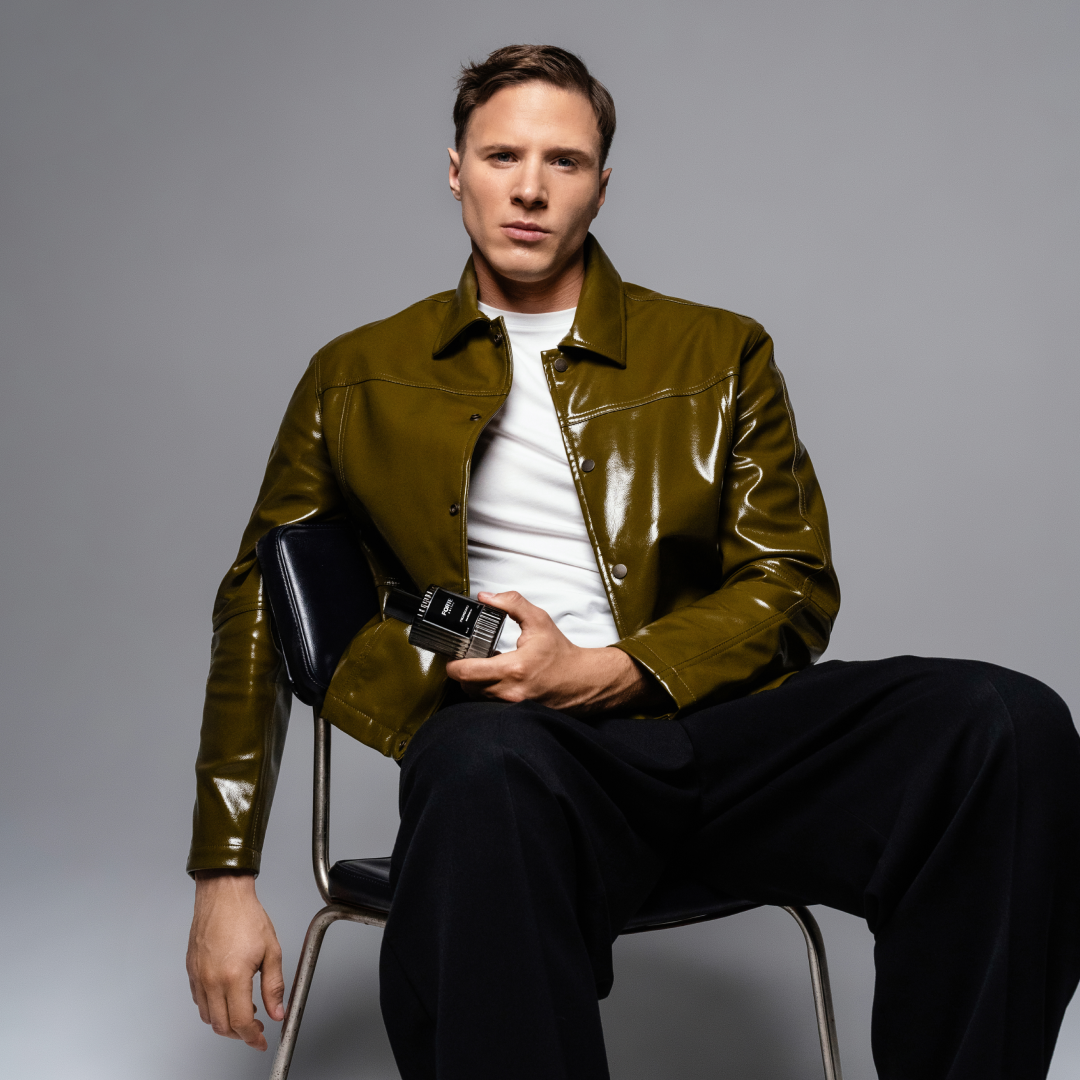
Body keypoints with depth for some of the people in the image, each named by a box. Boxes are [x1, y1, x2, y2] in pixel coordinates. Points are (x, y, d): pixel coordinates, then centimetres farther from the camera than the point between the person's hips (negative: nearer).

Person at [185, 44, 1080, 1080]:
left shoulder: (719, 354, 17)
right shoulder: (358, 378, 16)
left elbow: (794, 586, 10)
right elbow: (257, 609, 14)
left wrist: (602, 671, -8)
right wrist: (225, 878, 5)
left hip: (708, 722, 3)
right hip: (513, 746, -2)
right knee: (483, 772, -41)